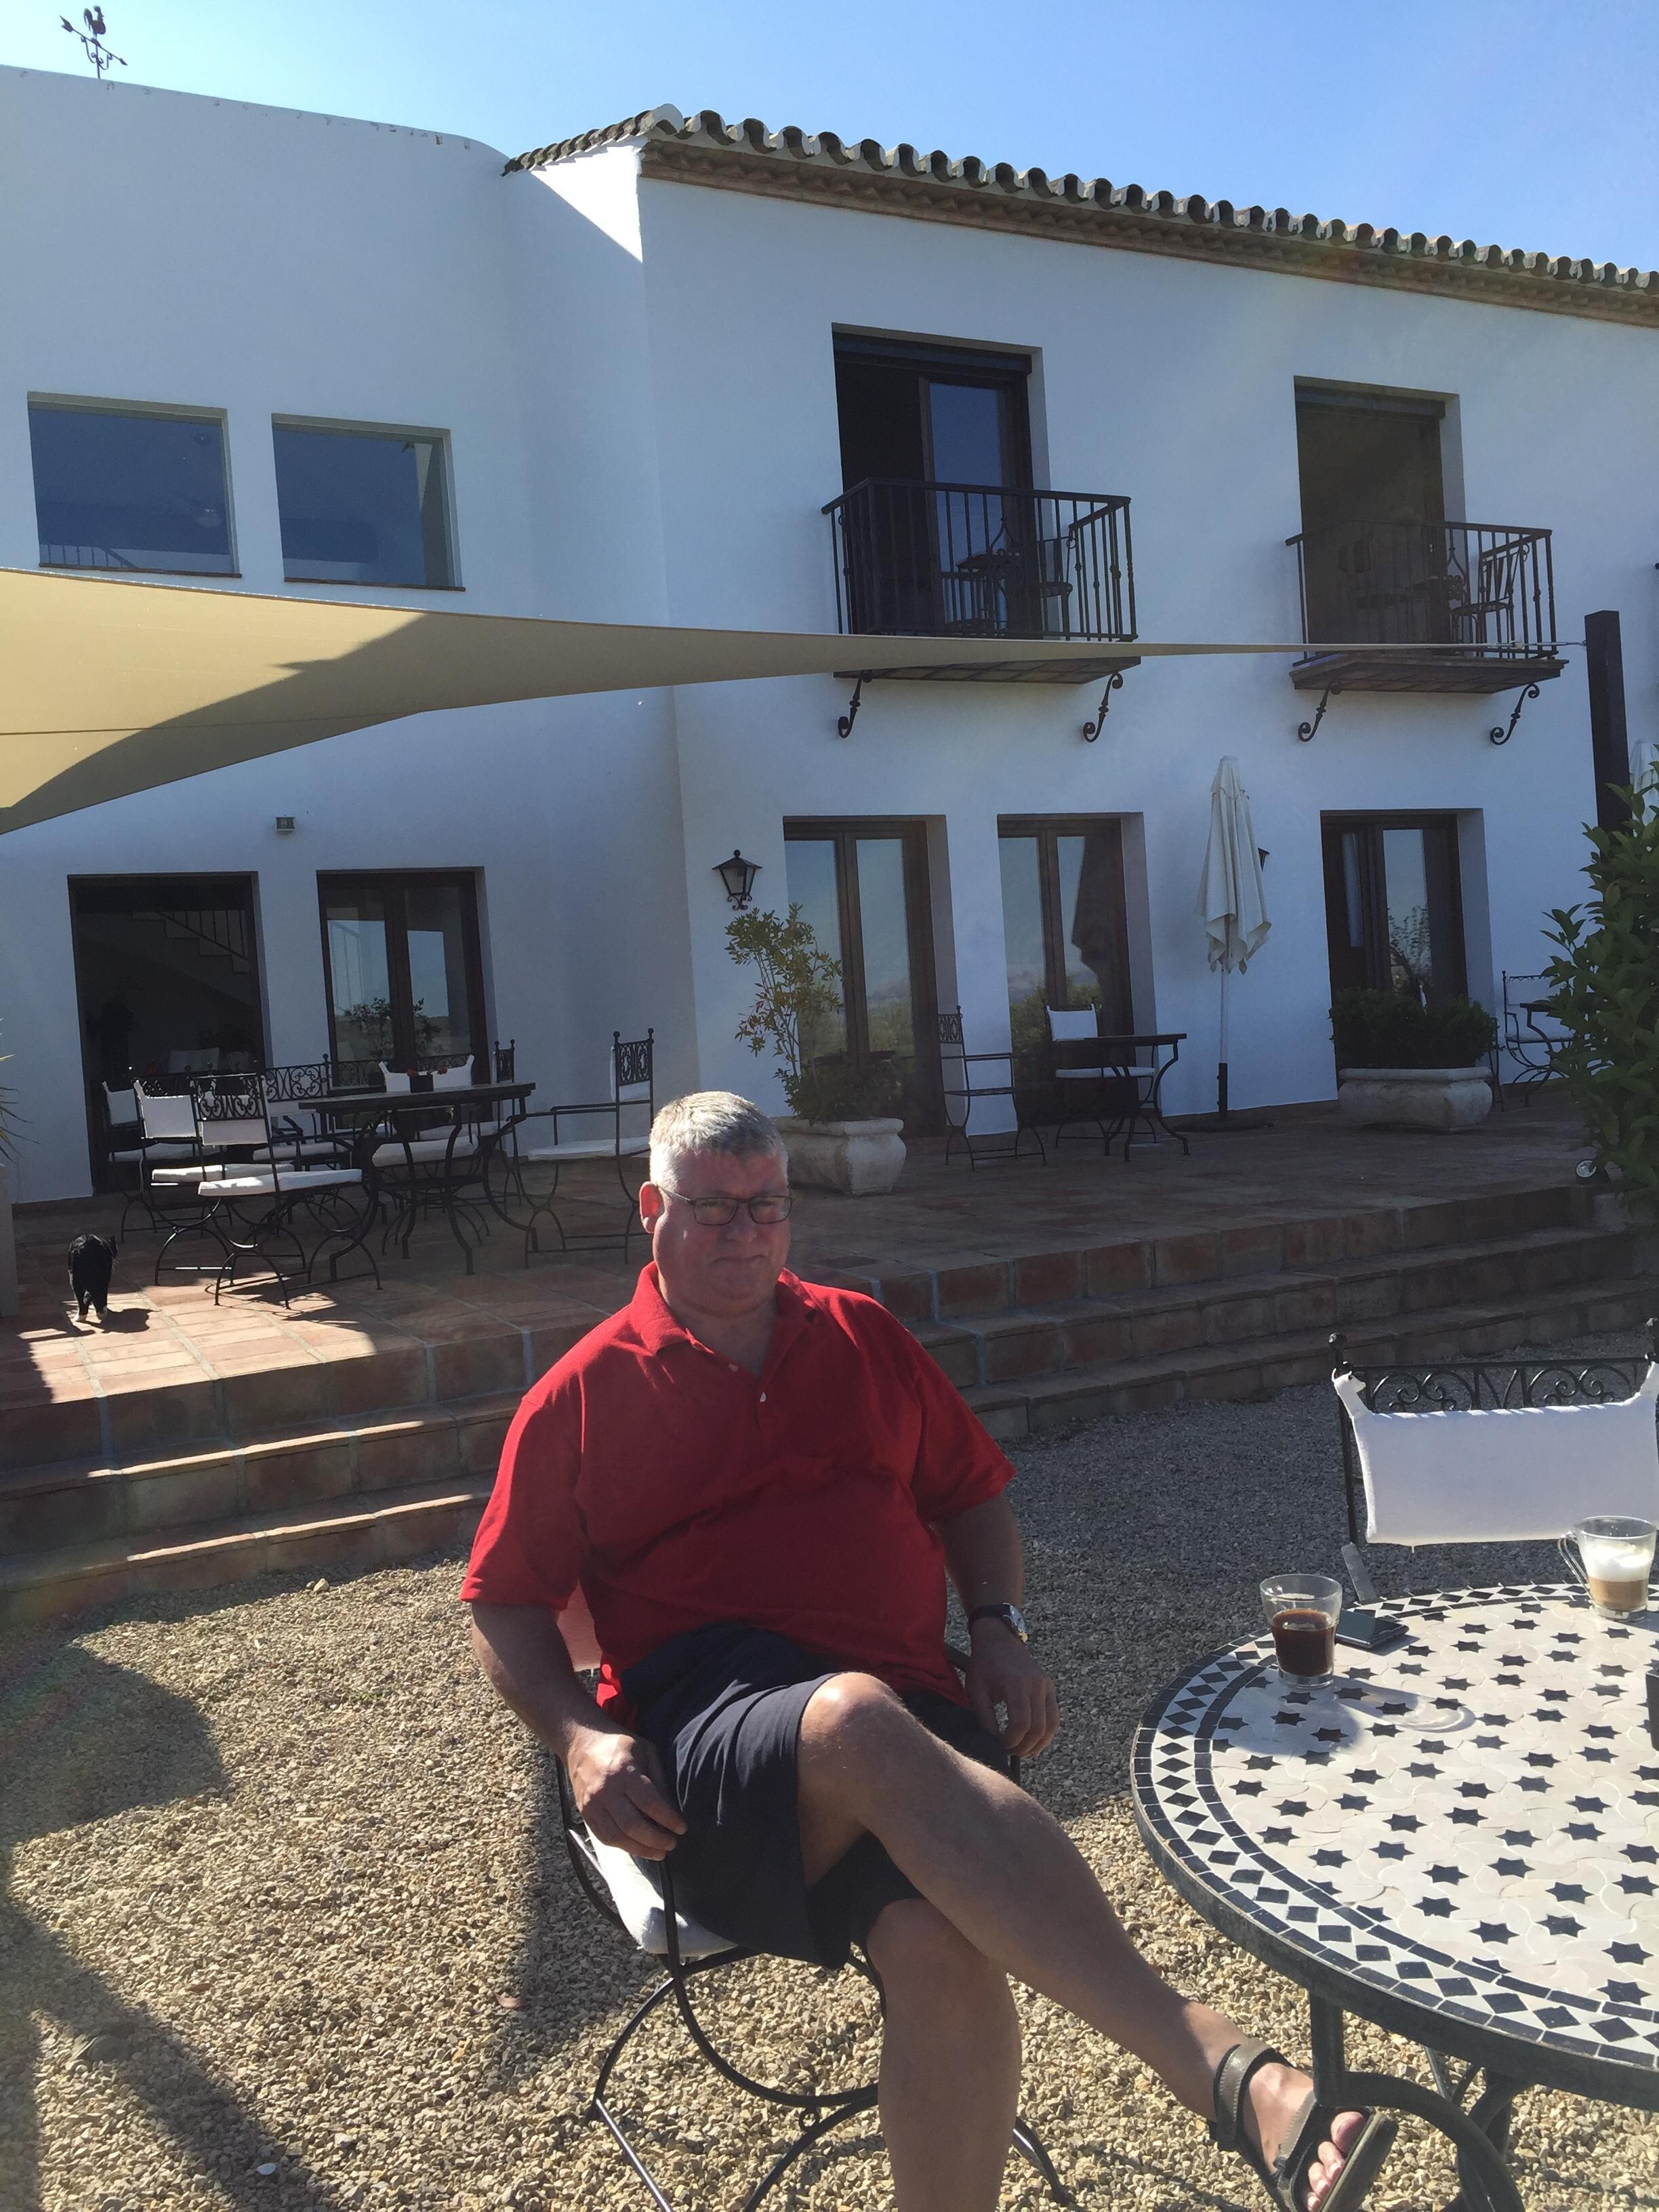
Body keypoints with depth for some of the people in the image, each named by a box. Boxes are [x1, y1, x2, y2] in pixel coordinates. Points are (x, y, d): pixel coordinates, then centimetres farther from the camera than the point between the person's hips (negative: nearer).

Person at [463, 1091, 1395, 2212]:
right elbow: (506, 1602, 13)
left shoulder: (863, 1335, 20)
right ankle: (1229, 2071, -43)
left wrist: (999, 1627, 8)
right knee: (862, 1722, -39)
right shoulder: (585, 1394, 12)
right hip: (708, 1728, -2)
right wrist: (580, 1735, -4)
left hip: (900, 1715, 3)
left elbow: (974, 1491, 26)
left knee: (939, 1940, -32)